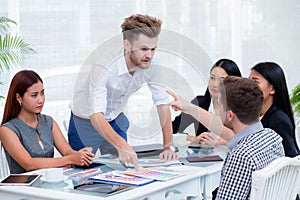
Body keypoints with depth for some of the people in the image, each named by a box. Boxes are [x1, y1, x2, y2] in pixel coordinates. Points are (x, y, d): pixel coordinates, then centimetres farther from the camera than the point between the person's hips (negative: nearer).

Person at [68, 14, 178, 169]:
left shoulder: (151, 67, -20)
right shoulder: (104, 67, -36)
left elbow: (162, 104, -12)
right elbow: (96, 115, -43)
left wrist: (168, 146, -22)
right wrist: (122, 145, -58)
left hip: (116, 120, 4)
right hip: (86, 121, -4)